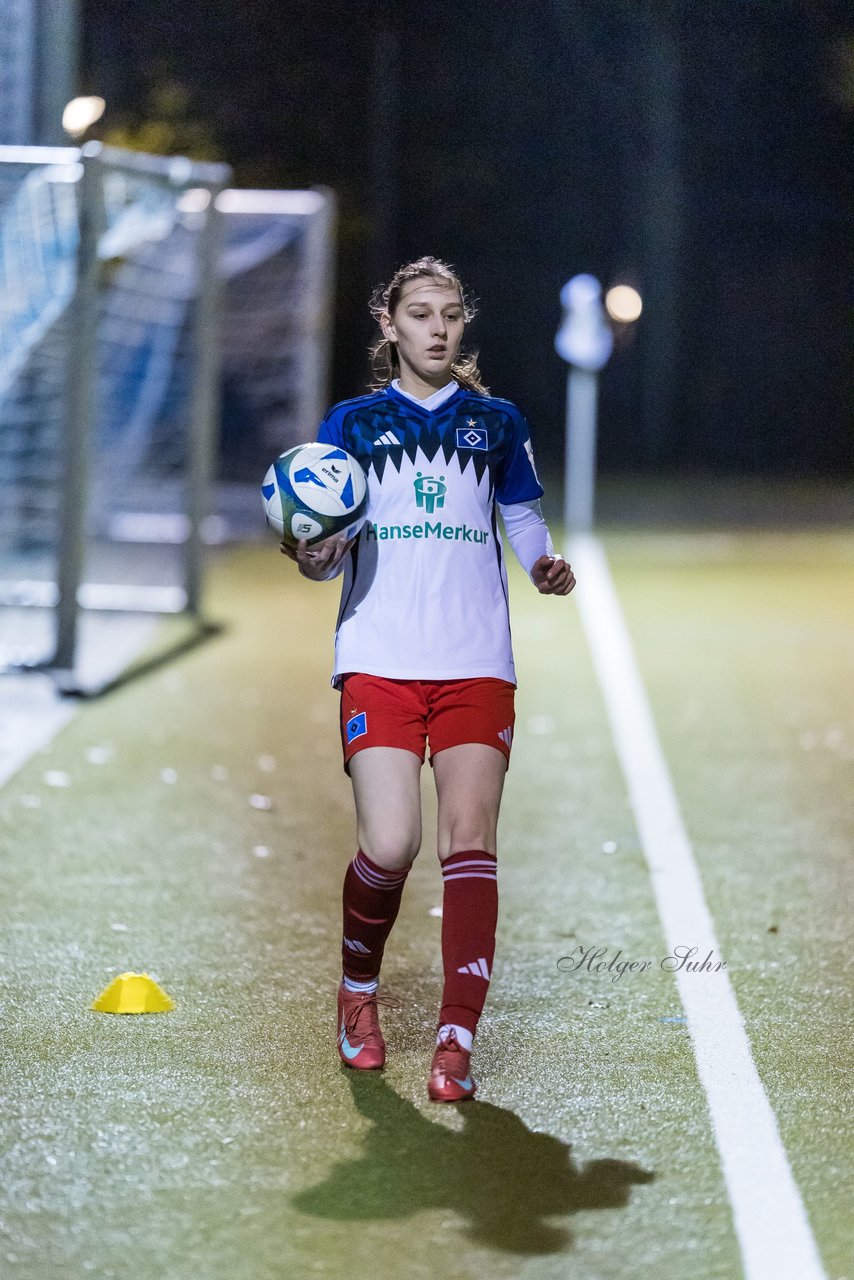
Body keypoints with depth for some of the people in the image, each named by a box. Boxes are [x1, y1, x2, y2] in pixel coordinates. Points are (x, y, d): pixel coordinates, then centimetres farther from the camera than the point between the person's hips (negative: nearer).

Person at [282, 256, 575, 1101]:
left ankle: (456, 1042, -13)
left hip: (476, 664, 1)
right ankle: (359, 987, 18)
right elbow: (329, 547, 8)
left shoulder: (496, 422, 14)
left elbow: (524, 518, 21)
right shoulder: (353, 423, 10)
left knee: (469, 838, -12)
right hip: (379, 659, -1)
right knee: (389, 847, -12)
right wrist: (314, 558, -15)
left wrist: (546, 566, 0)